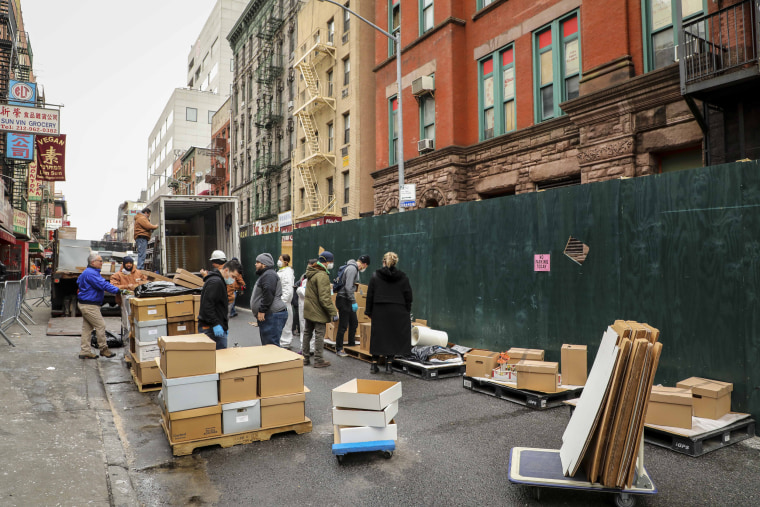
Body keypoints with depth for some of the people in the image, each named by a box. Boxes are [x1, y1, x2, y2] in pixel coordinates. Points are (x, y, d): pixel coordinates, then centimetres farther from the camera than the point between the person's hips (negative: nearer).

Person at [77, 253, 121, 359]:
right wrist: (117, 290, -28)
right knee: (100, 325, -6)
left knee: (87, 328, 12)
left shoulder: (87, 272, 16)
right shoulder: (91, 273, -19)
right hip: (89, 305, -11)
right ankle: (103, 349, 2)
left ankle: (85, 352, 16)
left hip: (85, 304, 11)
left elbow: (78, 281, 33)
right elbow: (103, 285, -27)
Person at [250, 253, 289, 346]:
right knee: (266, 343, 16)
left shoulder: (269, 275, -13)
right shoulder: (265, 274, 22)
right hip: (268, 315, 12)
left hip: (273, 315, -12)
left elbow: (268, 294, -25)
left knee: (271, 345, -12)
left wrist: (262, 310, -23)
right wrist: (262, 310, 24)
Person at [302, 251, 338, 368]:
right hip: (318, 311, -9)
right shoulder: (322, 276, -21)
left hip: (308, 309, 9)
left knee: (307, 333, 16)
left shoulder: (311, 273, 10)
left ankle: (305, 358, 26)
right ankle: (318, 360, 6)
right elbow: (325, 298, -25)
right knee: (319, 335, 0)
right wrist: (333, 312, -23)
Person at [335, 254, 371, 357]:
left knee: (354, 323, 17)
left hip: (348, 300, 10)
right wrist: (354, 302, -20)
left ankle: (351, 343, 31)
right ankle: (339, 349, 6)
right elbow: (348, 287, -25)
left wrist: (353, 302, 20)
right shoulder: (352, 268, -18)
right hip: (343, 300, -10)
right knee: (343, 326, -3)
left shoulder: (354, 268, 13)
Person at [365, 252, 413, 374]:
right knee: (393, 336, 8)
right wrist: (407, 312, 12)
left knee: (377, 336, 10)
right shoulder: (403, 277, 0)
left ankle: (374, 364, 13)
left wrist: (368, 311, 8)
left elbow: (370, 295, 0)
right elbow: (408, 296, 3)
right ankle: (388, 365, 10)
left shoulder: (375, 276, -1)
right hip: (397, 312, 0)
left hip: (379, 312, 0)